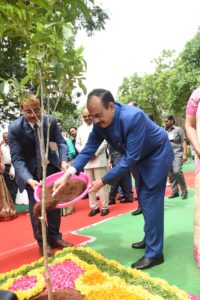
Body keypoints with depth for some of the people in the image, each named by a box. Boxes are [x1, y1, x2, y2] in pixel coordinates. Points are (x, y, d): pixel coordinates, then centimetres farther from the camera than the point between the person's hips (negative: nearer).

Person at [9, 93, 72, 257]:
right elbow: (17, 158, -24)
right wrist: (29, 179, -39)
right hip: (30, 170, -3)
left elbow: (61, 142, -11)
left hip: (50, 165, 3)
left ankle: (55, 237, 24)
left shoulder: (51, 120, -16)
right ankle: (43, 242, 16)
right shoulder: (15, 128, -23)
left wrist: (63, 161, -31)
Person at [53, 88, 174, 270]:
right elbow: (89, 149, -12)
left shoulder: (133, 117, -38)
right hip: (138, 158, 7)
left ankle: (154, 253, 3)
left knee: (151, 201, -8)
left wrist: (103, 182, -34)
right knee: (144, 200, 16)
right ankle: (150, 239, 34)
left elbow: (130, 158, -37)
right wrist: (68, 174, -24)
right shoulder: (100, 123, -17)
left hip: (156, 155, -7)